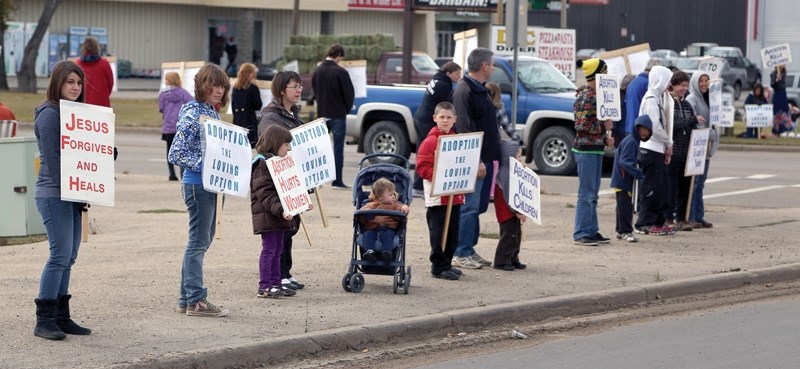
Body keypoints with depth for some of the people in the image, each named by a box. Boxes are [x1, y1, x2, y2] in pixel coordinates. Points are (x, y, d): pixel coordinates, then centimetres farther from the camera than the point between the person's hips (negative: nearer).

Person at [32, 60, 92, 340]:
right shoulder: (49, 114, -10)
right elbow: (52, 158, -15)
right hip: (54, 194, -9)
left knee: (68, 257, 9)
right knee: (60, 255, -10)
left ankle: (60, 317, 15)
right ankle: (44, 320, -6)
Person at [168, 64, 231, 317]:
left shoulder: (213, 113, 12)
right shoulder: (192, 114, -14)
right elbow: (176, 154, -18)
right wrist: (203, 166, -21)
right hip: (197, 184, -9)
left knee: (203, 240, 13)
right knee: (199, 241, -3)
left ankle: (188, 298, 20)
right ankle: (195, 300, 3)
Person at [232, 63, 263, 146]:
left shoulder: (235, 88, 7)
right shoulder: (253, 88, -8)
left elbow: (232, 106, 12)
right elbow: (258, 106, -4)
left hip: (237, 121, 5)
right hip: (250, 122, -5)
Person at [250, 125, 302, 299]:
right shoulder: (263, 164, -15)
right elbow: (264, 194, -22)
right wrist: (280, 210, -31)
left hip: (280, 215, 10)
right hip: (267, 215, -10)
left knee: (277, 250, 13)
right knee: (269, 249, -7)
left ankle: (275, 284, 19)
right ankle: (264, 286, -3)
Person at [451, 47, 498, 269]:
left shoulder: (481, 90, 19)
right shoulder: (464, 91, -13)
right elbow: (464, 129, -20)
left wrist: (493, 155, 20)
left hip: (486, 157, 10)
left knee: (479, 206, 12)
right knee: (471, 206, -8)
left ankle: (469, 249, 18)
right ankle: (461, 253, -4)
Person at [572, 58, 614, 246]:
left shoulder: (596, 94, 13)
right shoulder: (585, 96, -14)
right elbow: (581, 125, -20)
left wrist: (606, 138, 11)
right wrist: (604, 126, -11)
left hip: (596, 148, 10)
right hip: (585, 149, -10)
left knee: (593, 194, 13)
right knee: (586, 194, -7)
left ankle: (592, 231, 19)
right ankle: (581, 234, -4)